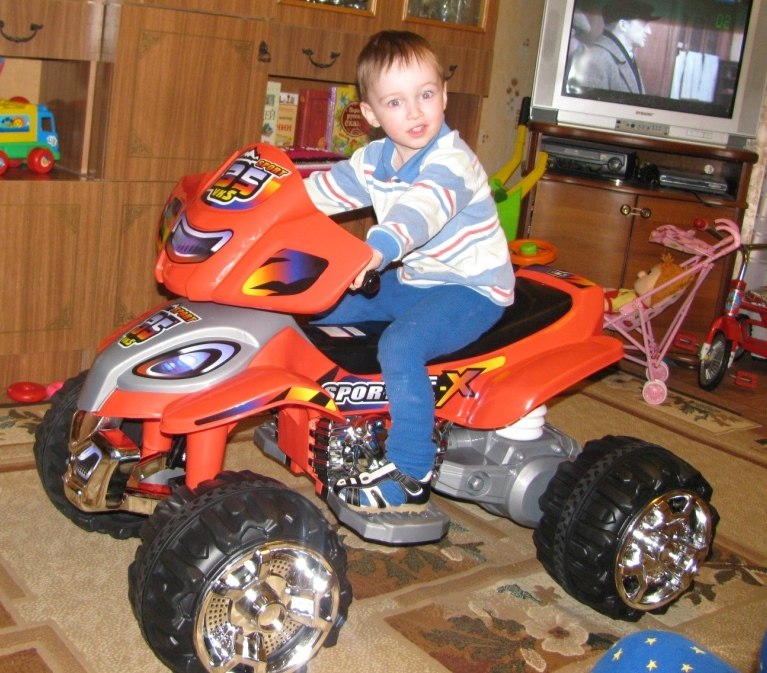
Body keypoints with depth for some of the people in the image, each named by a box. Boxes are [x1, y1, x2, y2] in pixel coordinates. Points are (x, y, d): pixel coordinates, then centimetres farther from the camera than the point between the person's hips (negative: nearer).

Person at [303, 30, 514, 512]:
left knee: (401, 345, -33)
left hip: (472, 287, -9)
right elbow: (325, 189, 11)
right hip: (410, 281, 9)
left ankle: (410, 478, -22)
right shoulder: (375, 159, 5)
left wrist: (378, 250, -59)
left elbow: (424, 207, -42)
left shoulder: (451, 159, -22)